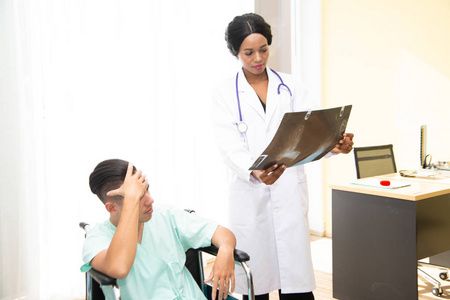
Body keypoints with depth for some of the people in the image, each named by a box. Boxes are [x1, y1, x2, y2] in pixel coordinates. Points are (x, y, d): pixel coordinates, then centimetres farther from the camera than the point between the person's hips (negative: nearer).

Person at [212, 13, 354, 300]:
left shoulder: (290, 87, 9)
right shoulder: (225, 93, 2)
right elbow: (231, 147, -9)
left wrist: (334, 144, -23)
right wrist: (255, 172, -29)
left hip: (290, 192, 1)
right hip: (250, 196, -1)